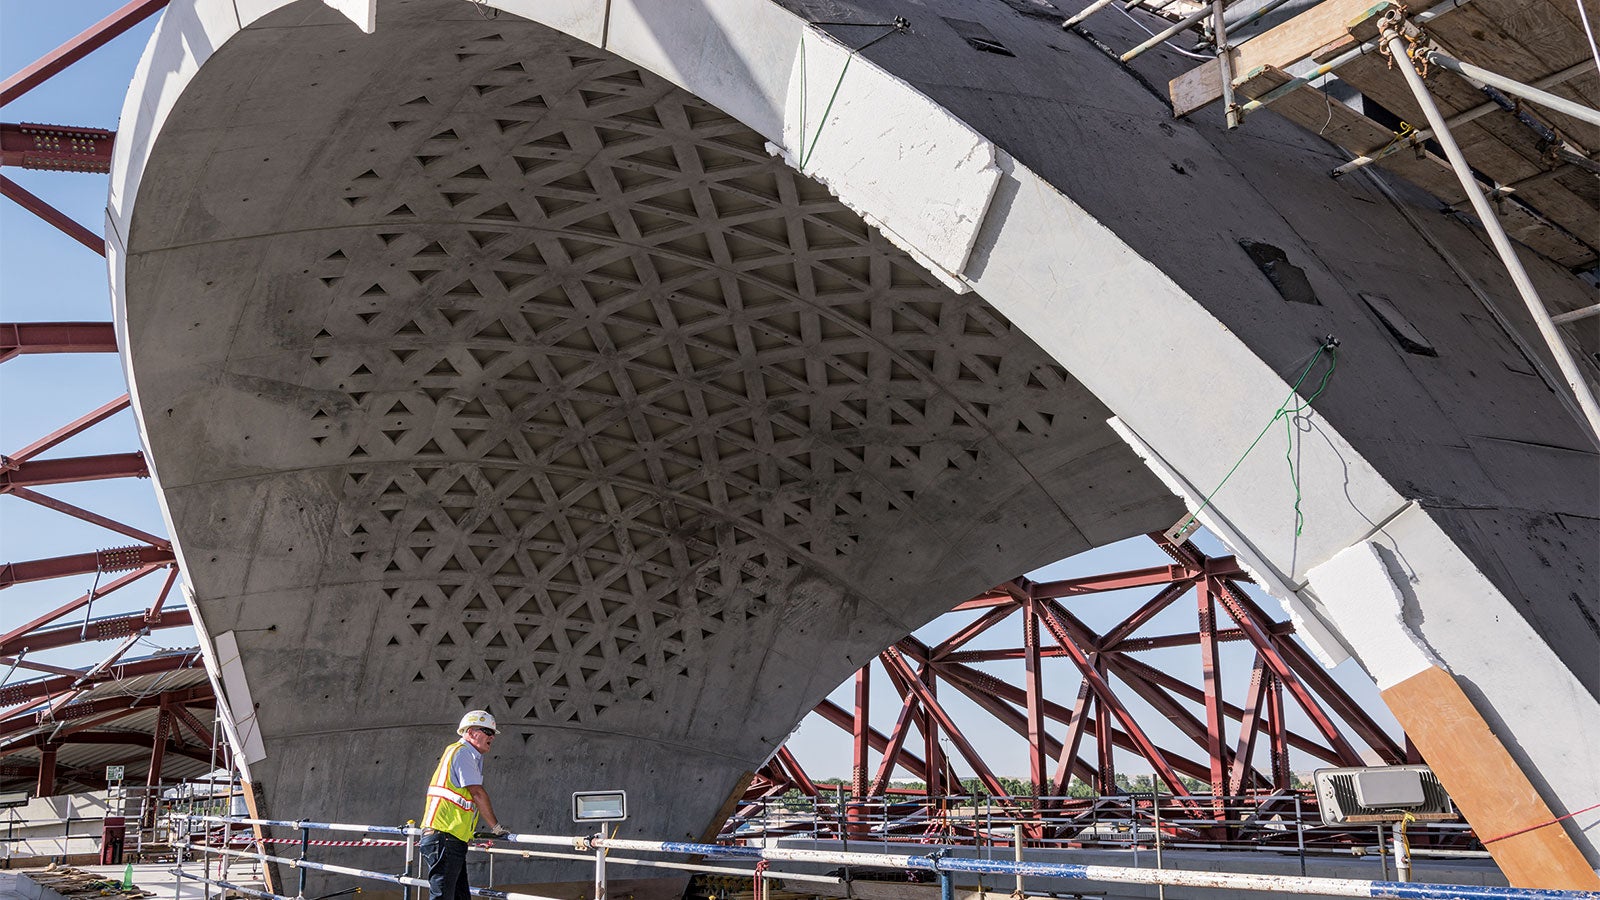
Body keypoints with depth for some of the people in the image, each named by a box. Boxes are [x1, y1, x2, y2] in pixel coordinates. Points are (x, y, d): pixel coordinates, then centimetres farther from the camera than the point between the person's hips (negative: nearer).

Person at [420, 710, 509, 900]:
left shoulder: (472, 756, 23)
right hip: (444, 837, -10)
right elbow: (477, 793, -13)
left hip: (453, 840, 10)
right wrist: (496, 827, -7)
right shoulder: (462, 752, -8)